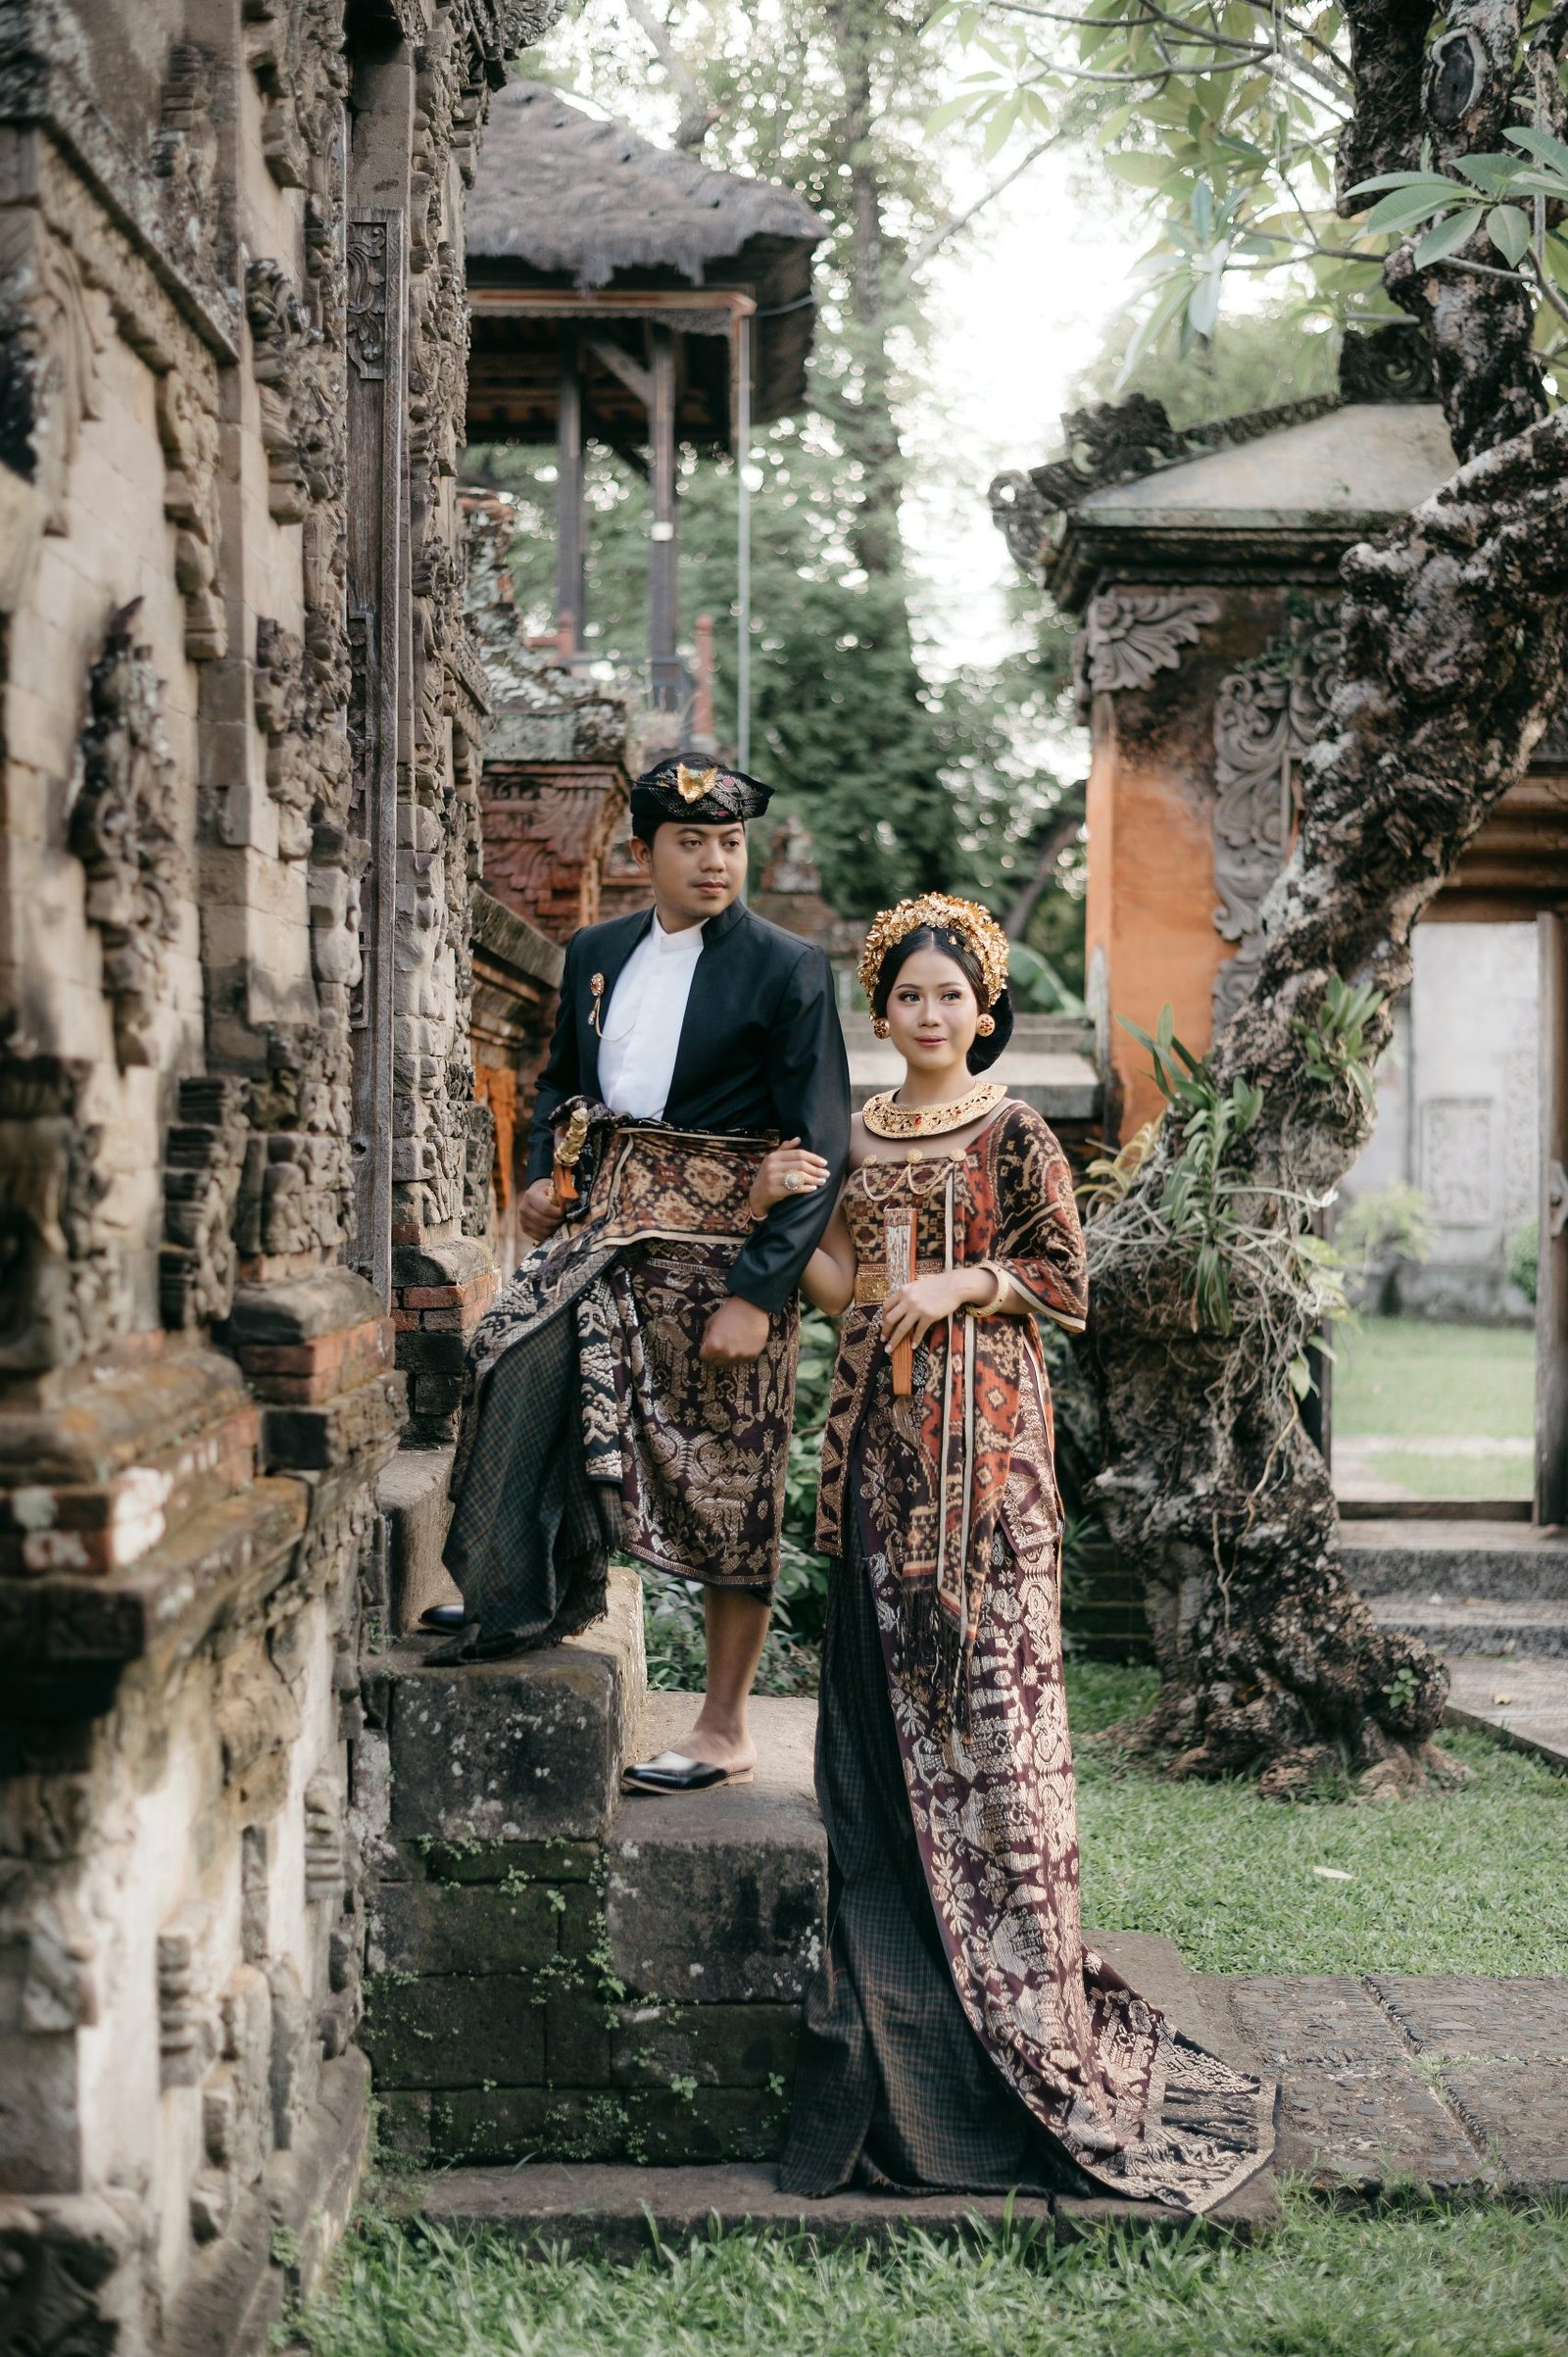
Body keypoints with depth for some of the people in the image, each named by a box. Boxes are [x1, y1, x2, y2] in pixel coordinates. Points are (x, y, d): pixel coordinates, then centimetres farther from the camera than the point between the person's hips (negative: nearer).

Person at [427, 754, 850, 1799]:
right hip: (606, 1227, 5)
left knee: (726, 1482, 1)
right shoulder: (597, 952, 10)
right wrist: (546, 1176, 6)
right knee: (515, 1360, -16)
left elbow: (819, 1150, -10)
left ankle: (725, 1730, 12)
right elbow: (563, 1082, 26)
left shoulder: (788, 971, -7)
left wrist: (759, 1292, -16)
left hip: (721, 1251, -5)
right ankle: (523, 1598, 4)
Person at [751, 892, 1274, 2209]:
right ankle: (894, 1992, 14)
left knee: (988, 1686, -6)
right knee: (882, 1689, 5)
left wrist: (967, 1281, -15)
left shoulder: (1015, 1137, -1)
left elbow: (1069, 1288, -1)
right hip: (881, 1431, 5)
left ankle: (1029, 1993, 2)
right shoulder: (859, 1140, 14)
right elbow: (844, 1286, 13)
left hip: (983, 1432, -5)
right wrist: (788, 1212, -2)